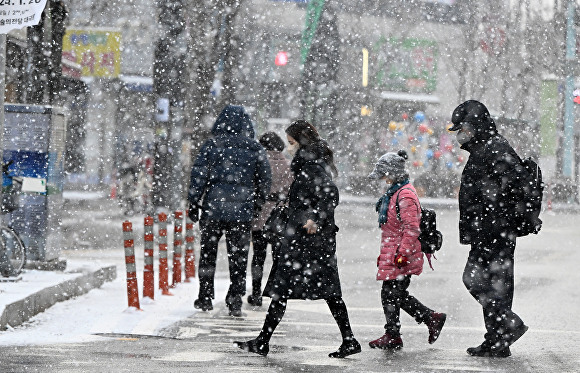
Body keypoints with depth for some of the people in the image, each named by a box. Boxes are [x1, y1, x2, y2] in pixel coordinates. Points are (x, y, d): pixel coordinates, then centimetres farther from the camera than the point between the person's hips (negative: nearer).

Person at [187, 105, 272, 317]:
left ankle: (205, 297, 13)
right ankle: (235, 302, 4)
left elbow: (198, 176, -4)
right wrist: (258, 203, 22)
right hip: (242, 212, 1)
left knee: (208, 254, 13)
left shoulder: (211, 146, -2)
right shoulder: (255, 149, 3)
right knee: (238, 258, 7)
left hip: (213, 210, -1)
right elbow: (265, 180, 8)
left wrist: (193, 204, 3)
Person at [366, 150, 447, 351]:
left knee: (390, 294, -5)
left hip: (401, 257, -10)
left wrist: (403, 253, -23)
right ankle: (432, 319, 19)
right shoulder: (394, 193, 16)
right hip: (392, 255, 10)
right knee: (398, 295, 12)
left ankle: (392, 336, 3)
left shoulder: (405, 195, -17)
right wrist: (385, 253, 26)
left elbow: (411, 228, -21)